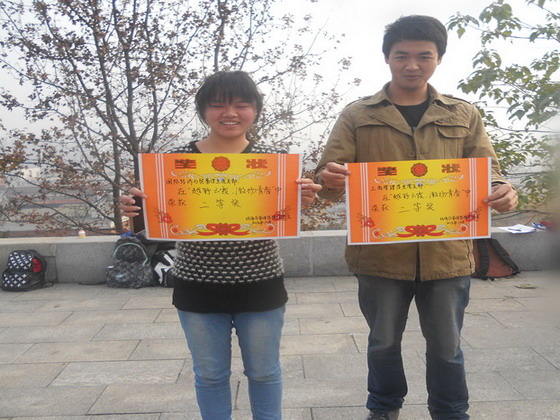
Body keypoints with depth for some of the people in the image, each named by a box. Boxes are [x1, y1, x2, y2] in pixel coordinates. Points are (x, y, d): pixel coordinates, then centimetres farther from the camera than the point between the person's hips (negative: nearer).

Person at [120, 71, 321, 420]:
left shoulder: (271, 157, -3)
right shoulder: (180, 159, -3)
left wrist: (300, 200, -23)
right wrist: (137, 209, -18)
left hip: (260, 285, 0)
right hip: (199, 287, 1)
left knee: (264, 371, 17)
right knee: (210, 375, 17)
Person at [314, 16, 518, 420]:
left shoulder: (464, 115, 9)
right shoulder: (357, 116, 3)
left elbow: (487, 171, 8)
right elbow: (329, 174, -2)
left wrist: (501, 191, -15)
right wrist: (330, 180, -27)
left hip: (446, 254, 1)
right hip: (380, 254, 0)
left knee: (446, 346, 14)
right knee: (383, 342, 16)